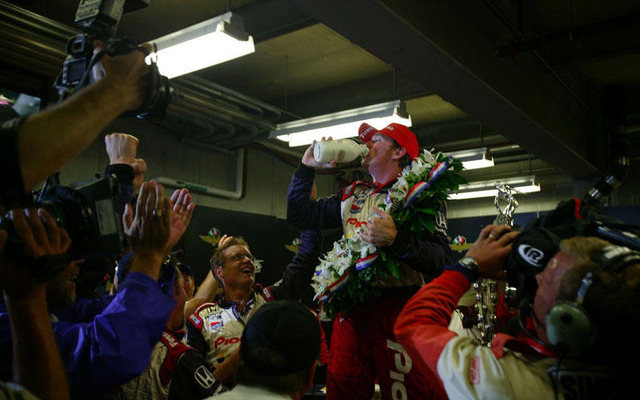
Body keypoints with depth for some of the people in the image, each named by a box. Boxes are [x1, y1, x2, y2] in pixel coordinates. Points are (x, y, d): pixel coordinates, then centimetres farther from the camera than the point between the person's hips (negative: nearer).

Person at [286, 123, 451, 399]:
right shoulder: (352, 196, 18)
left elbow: (442, 260, -12)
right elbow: (299, 215, 22)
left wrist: (395, 240, -26)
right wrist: (306, 166, 16)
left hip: (400, 310, -5)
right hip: (351, 309, 6)